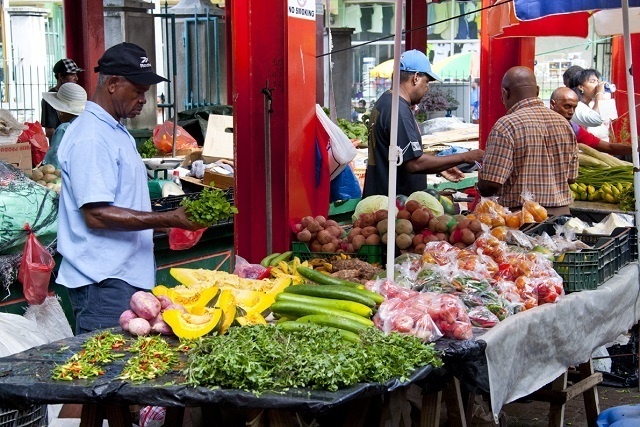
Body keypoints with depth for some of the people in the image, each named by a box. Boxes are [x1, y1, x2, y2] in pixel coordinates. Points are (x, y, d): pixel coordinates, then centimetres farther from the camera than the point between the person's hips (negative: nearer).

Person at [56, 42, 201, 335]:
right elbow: (97, 215, -23)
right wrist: (169, 220, -23)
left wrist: (173, 219, 15)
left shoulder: (115, 132, 17)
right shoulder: (91, 138, -16)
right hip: (104, 284, -10)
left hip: (127, 275, 10)